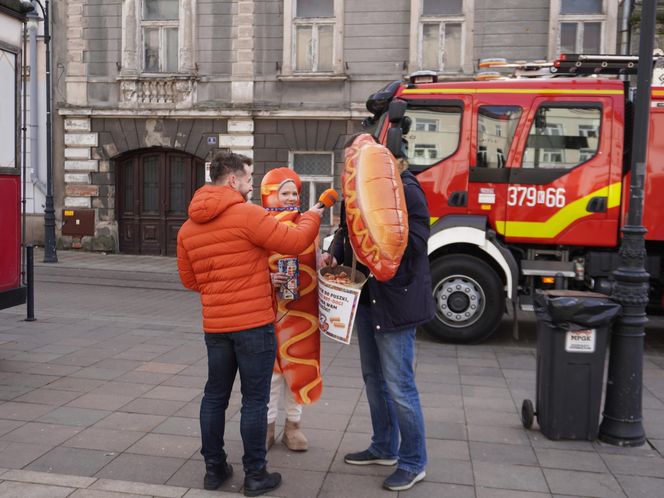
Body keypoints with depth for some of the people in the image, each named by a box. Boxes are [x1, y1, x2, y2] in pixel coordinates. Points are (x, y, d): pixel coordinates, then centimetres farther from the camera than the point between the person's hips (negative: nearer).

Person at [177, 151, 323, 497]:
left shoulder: (189, 227, 7)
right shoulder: (247, 214, -14)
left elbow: (189, 279, 13)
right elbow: (294, 241, -12)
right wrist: (313, 216, 6)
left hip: (214, 325, 6)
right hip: (254, 323, -6)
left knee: (215, 395, 16)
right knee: (254, 399, 4)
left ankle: (214, 469, 25)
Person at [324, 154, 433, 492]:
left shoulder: (406, 190, -16)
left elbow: (415, 242, -22)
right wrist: (336, 254, 0)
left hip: (396, 300, -9)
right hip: (366, 297, 9)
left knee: (398, 385, -1)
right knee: (374, 378, 19)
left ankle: (414, 463, 17)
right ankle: (384, 448, 36)